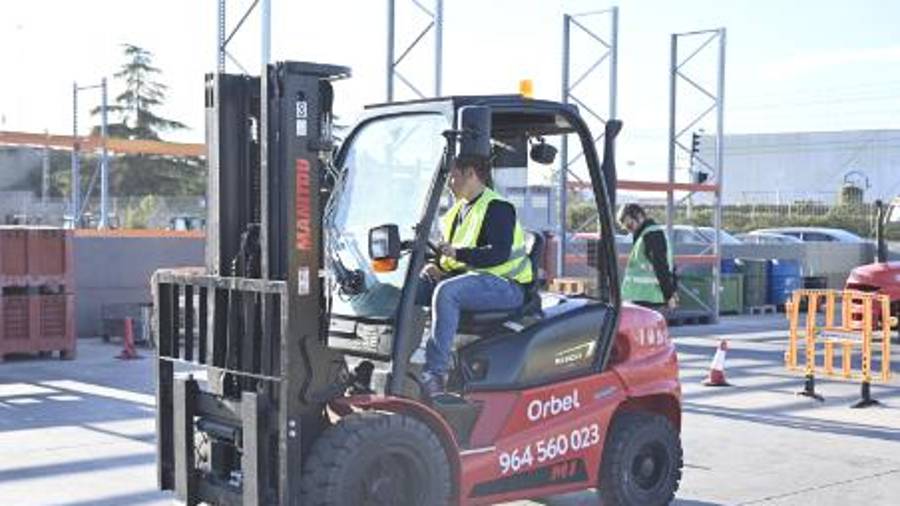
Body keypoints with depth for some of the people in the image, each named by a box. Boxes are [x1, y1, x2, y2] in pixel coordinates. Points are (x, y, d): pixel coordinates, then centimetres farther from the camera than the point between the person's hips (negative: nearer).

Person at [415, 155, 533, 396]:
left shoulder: (497, 208, -11)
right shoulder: (460, 209, 18)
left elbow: (500, 254, -23)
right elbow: (449, 250, 25)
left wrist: (457, 253, -29)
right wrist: (437, 265, 2)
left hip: (505, 286, -9)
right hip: (468, 276, 9)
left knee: (445, 292, -35)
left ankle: (434, 373, -38)